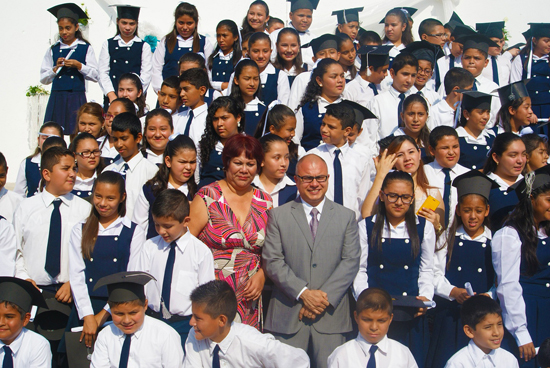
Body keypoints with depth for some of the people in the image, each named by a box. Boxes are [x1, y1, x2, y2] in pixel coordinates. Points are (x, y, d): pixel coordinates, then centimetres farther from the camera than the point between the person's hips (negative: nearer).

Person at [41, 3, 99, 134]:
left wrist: (79, 66, -13)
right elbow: (43, 79, 10)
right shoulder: (53, 50, 12)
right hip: (57, 99, 2)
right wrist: (56, 68, -6)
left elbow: (95, 76, -1)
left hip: (77, 98, -2)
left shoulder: (86, 48, 5)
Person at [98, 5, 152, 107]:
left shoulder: (144, 47, 7)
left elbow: (145, 76, -1)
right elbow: (103, 72, 5)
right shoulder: (108, 44, 13)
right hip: (111, 98, 2)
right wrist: (112, 95, -8)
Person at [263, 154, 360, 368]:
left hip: (331, 314, 1)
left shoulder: (347, 217, 10)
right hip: (288, 315, 0)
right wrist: (303, 293, -12)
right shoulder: (278, 216, 7)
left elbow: (351, 261, 1)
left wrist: (325, 296, -11)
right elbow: (272, 261, -2)